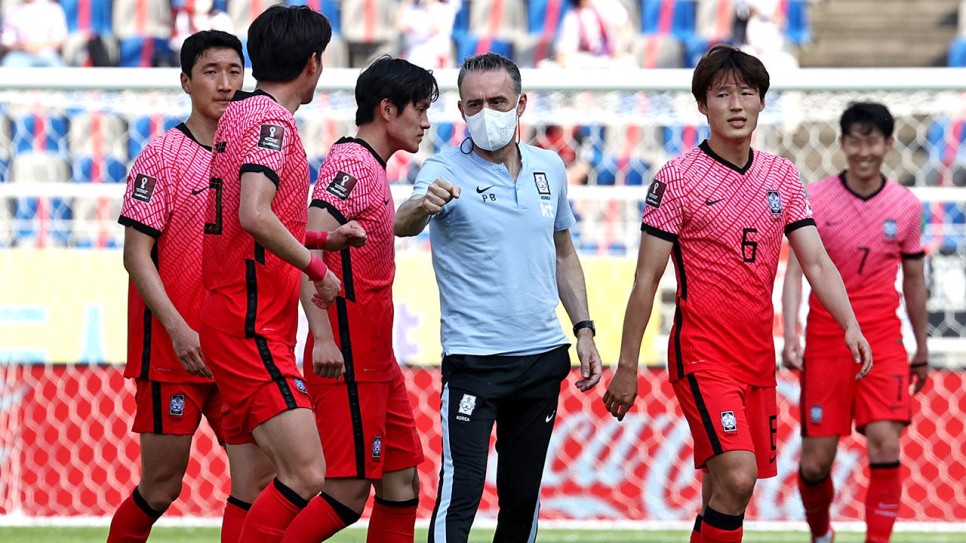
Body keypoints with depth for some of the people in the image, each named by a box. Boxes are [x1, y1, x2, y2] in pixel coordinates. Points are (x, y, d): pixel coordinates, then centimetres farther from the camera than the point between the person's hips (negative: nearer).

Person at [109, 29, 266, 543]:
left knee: (261, 473, -2)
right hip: (171, 348, -5)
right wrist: (179, 331, -19)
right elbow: (136, 254, -10)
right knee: (161, 487, -1)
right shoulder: (163, 154, -7)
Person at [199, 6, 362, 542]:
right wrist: (316, 266, -14)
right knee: (305, 473, -17)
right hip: (253, 328, -10)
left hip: (229, 319, 10)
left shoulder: (239, 114, 17)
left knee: (254, 488, 7)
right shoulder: (273, 121, -12)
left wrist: (323, 238, 23)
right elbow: (253, 215, -27)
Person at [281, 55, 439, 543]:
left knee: (401, 482, 9)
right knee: (348, 492, -12)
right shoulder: (352, 162, -12)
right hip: (347, 358, -10)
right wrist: (322, 337, -31)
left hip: (376, 359, 10)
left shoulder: (371, 167, 18)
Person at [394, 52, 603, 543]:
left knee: (523, 498, 10)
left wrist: (584, 330, 12)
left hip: (543, 355, 5)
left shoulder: (550, 168, 8)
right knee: (460, 493, -15)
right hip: (473, 356, -5)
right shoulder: (446, 170, -8)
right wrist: (422, 205, -52)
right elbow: (403, 225, -29)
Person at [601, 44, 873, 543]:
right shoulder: (677, 179, -6)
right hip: (702, 356, -5)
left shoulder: (783, 176, 8)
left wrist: (850, 325, -12)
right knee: (736, 477, -22)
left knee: (723, 492, 9)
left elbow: (816, 261, 5)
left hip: (758, 359, 5)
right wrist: (626, 367, -5)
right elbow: (646, 279, -4)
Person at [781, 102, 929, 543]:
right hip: (825, 340, -1)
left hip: (882, 341, 1)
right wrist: (790, 335, -22)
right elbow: (796, 271, -9)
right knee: (816, 461, 1)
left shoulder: (906, 206, 2)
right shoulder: (814, 199, -4)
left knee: (885, 446, -17)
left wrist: (922, 348, 19)